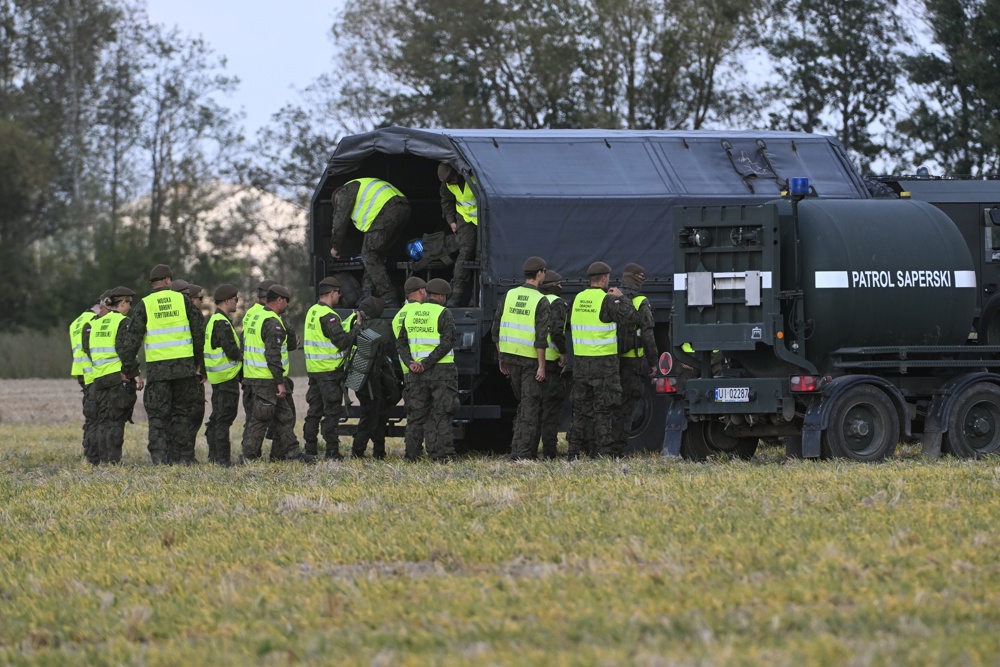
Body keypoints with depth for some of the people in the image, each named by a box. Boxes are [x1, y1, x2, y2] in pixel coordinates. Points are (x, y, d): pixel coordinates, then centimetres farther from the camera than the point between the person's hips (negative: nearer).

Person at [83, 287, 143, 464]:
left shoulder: (94, 323, 15)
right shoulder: (123, 323, -7)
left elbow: (87, 348, 14)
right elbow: (125, 350, -16)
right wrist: (135, 374, -15)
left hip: (99, 377, 6)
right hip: (120, 377, -6)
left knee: (103, 420, 11)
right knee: (116, 421, -6)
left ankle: (102, 459, 9)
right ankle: (114, 460, -10)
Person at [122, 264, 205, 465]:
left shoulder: (144, 305, 0)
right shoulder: (183, 300, 3)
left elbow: (134, 338, -4)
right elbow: (199, 333, 5)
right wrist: (200, 364, 12)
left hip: (157, 367, -1)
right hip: (184, 365, 1)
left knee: (158, 414, 4)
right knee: (183, 413, 9)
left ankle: (159, 455, -8)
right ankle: (184, 456, 7)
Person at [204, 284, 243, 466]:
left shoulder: (214, 321, 17)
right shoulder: (222, 323, -16)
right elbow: (232, 351, -21)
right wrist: (243, 354, -2)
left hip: (218, 376, 11)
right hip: (227, 377, -11)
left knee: (217, 417, 15)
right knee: (224, 418, -8)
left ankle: (214, 456, 20)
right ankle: (222, 458, -8)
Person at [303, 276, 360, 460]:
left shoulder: (312, 312, 13)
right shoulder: (328, 316, -16)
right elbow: (342, 341, -19)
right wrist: (358, 327, -9)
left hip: (314, 369, 9)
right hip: (329, 371, -9)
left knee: (314, 411, 13)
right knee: (332, 412, -5)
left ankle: (310, 450, 15)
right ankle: (332, 452, -6)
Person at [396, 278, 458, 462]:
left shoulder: (411, 314, 11)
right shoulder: (443, 314, -7)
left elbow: (401, 343, 10)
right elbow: (447, 343, -17)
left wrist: (410, 362, -2)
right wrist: (427, 363, -16)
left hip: (417, 372, 5)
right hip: (441, 371, -5)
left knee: (416, 414, 10)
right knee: (441, 414, -2)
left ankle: (411, 453, 8)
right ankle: (442, 454, -6)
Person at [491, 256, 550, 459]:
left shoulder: (509, 296, 6)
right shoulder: (541, 301, -11)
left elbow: (496, 329, 8)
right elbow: (541, 336, -17)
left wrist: (501, 358, 16)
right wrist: (541, 365, -14)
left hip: (511, 357, 6)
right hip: (531, 359, -6)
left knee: (524, 403, 18)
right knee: (530, 406, 0)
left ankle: (517, 450, 16)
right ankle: (524, 453, -3)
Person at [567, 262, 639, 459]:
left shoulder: (578, 299, 7)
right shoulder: (607, 300, -12)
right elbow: (630, 320, -14)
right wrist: (621, 299, 0)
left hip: (581, 360, 6)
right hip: (604, 361, -6)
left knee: (581, 407, 12)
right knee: (604, 409, -1)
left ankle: (575, 450, 11)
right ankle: (604, 451, -3)